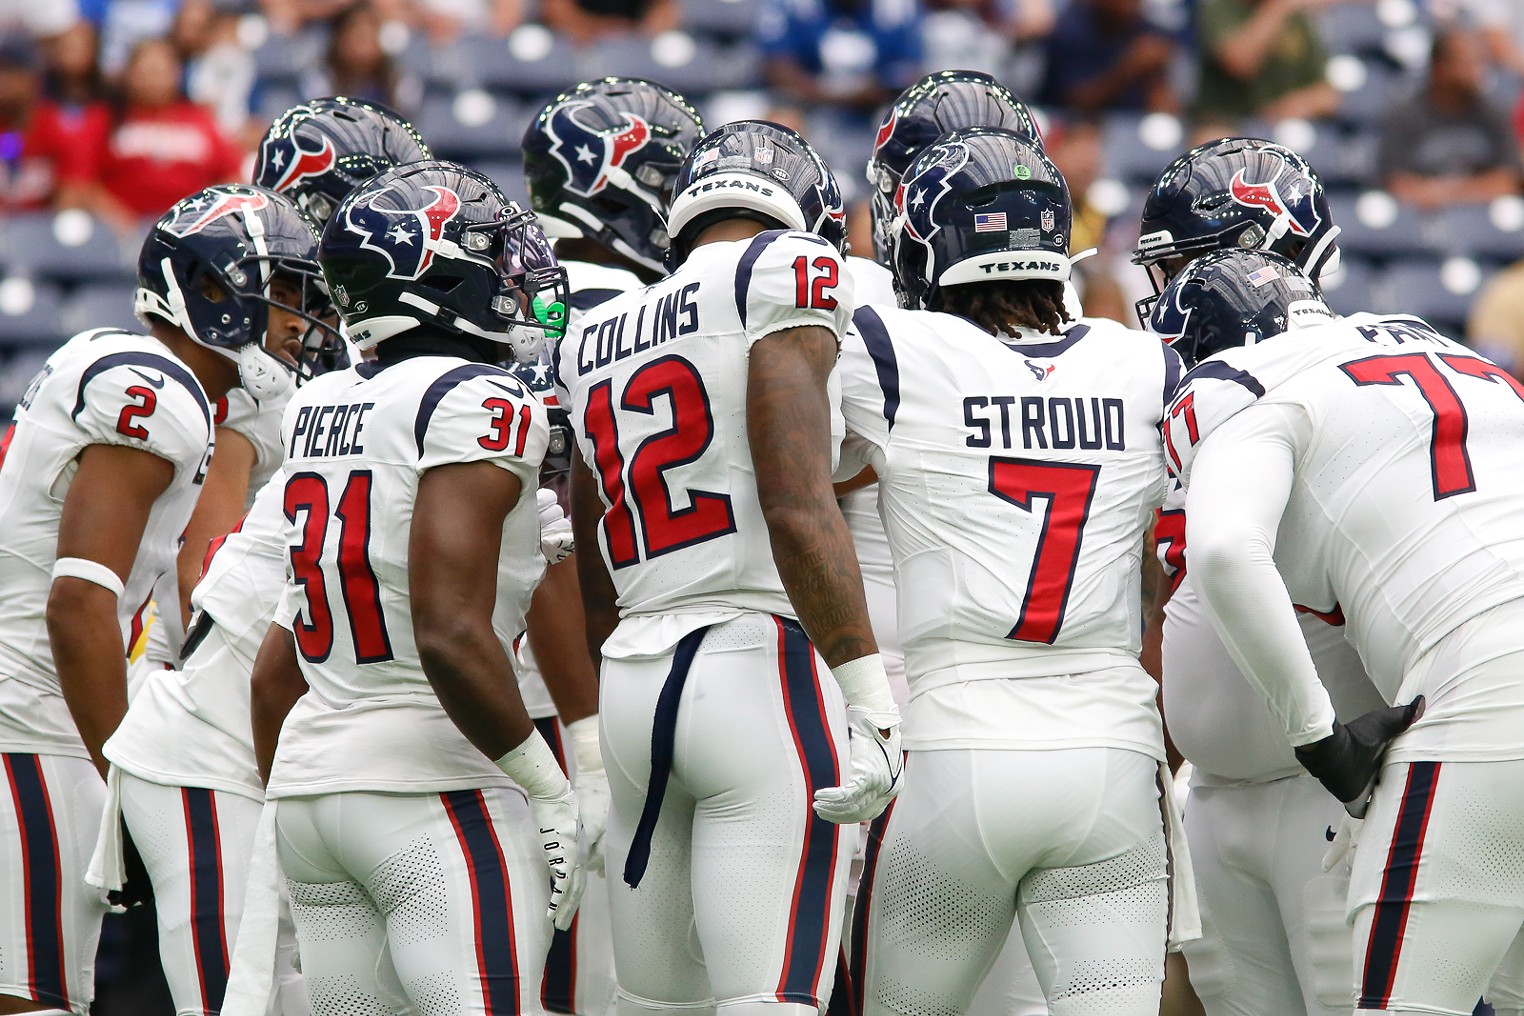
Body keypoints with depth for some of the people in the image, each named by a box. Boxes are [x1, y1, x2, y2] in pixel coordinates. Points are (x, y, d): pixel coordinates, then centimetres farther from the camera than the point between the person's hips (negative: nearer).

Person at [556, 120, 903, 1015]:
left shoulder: (594, 341, 19)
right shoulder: (786, 275, -2)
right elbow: (797, 508, -15)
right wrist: (872, 700, -16)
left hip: (634, 677, 7)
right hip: (765, 669, -7)